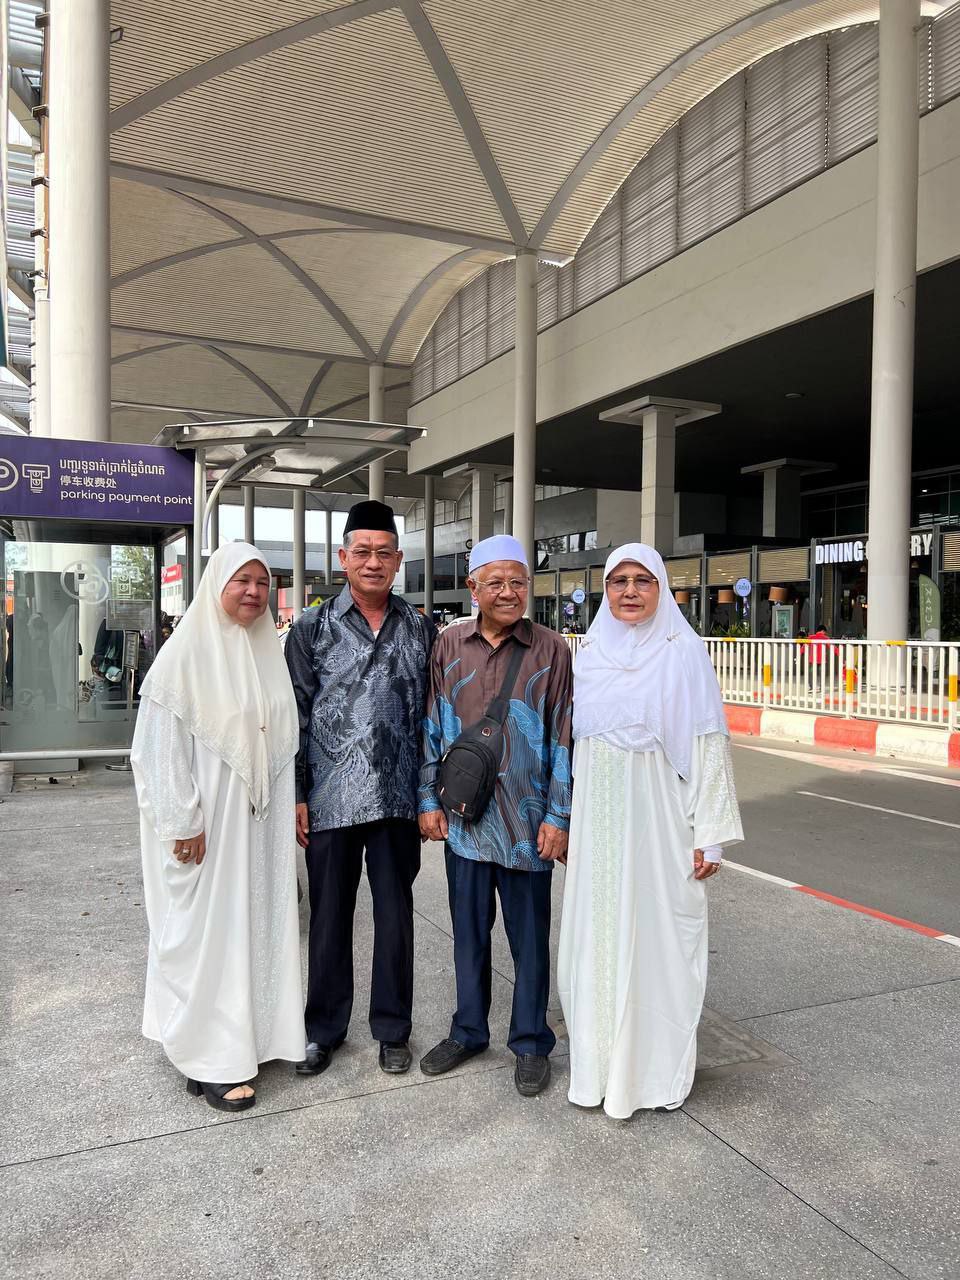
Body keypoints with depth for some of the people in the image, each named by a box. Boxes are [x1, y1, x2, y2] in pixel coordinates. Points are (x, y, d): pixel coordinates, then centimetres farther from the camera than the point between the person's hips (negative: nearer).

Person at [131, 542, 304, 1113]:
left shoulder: (268, 650, 8)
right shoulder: (188, 650, -11)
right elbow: (161, 745, -14)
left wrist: (291, 807, 12)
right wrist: (182, 823, -16)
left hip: (261, 815, 6)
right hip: (207, 819, -6)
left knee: (256, 922, 14)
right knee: (208, 930, 3)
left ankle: (244, 1034, 31)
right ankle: (210, 1059, 17)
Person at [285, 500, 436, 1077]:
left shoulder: (421, 630, 4)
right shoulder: (313, 628, -1)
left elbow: (433, 715, 7)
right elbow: (296, 716, -1)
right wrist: (296, 796, -4)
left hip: (398, 799, 1)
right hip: (330, 800, -1)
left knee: (395, 915, 11)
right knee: (329, 917, 12)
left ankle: (393, 1028, 29)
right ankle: (324, 1028, 30)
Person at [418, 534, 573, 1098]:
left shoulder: (551, 650, -5)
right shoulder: (451, 645, 2)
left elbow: (563, 739, -5)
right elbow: (432, 728, 7)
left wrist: (558, 817, -8)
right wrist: (429, 799, 4)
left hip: (526, 823, -3)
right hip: (463, 817, 3)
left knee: (529, 935, 10)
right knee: (469, 930, 16)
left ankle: (531, 1043, 27)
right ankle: (469, 1031, 35)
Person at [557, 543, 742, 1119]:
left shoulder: (684, 651, -6)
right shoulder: (590, 654, 7)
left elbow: (708, 744, -7)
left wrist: (710, 834, -10)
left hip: (659, 818, -4)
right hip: (598, 818, 4)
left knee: (658, 935, 5)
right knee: (598, 936, 11)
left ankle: (658, 1069, 23)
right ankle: (603, 1061, 28)